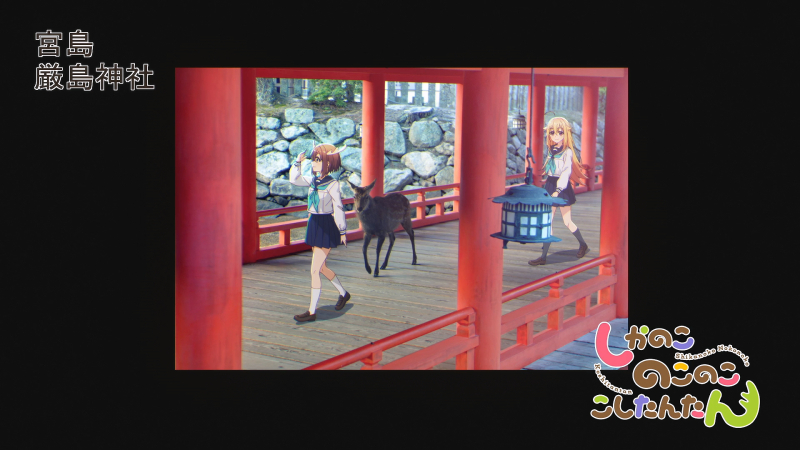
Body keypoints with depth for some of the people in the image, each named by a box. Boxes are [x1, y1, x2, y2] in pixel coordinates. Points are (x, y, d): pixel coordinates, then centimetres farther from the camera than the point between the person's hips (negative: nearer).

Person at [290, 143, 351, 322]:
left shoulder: (333, 184, -13)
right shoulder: (313, 180, 6)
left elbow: (338, 208, -10)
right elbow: (294, 179, 9)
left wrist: (342, 231, -5)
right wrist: (298, 162, 0)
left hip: (327, 228, -8)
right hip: (314, 226, 8)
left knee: (314, 270, -8)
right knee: (321, 268, 19)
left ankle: (312, 312, -2)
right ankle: (343, 293, 41)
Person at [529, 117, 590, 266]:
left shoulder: (567, 152, -13)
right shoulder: (552, 150, 8)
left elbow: (566, 172, -21)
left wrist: (558, 190, -31)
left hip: (563, 189, -6)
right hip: (550, 186, 6)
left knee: (567, 222, 0)